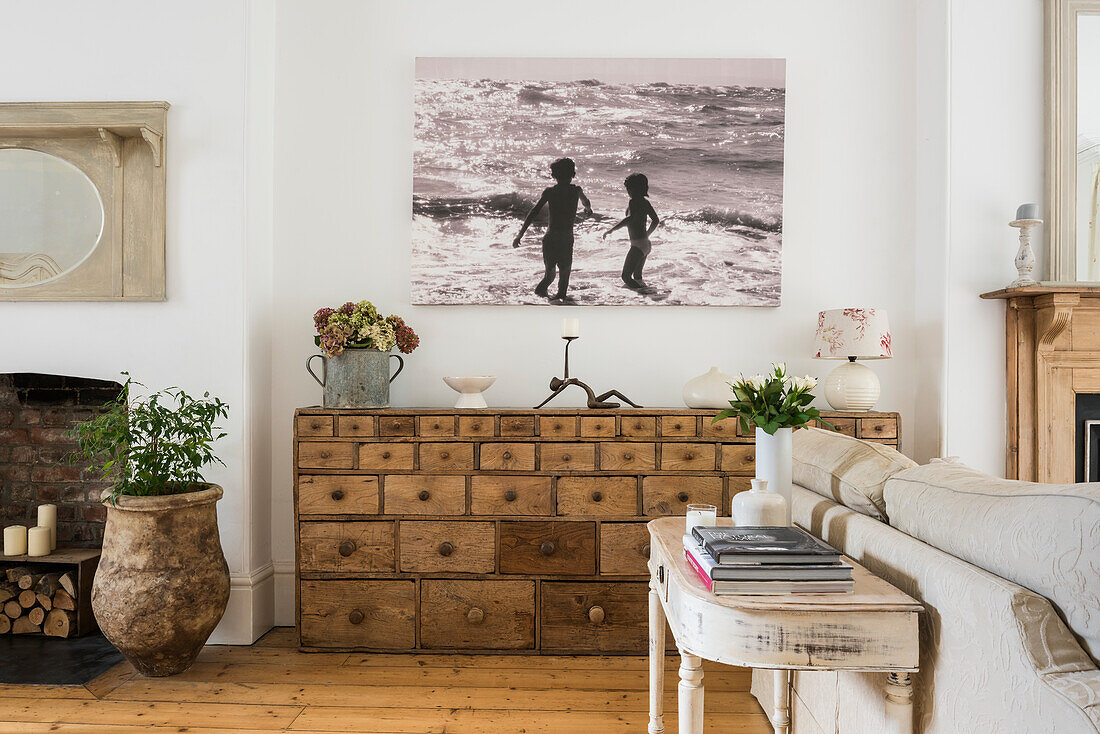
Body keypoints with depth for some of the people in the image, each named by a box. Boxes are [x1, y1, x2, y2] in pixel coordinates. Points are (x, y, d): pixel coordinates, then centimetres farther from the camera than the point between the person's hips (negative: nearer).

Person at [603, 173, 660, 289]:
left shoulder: (633, 202, -15)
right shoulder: (645, 201, 11)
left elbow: (629, 219, -32)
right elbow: (656, 220, 21)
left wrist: (610, 230, -28)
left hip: (637, 246, -9)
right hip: (646, 245, 9)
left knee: (626, 276, -7)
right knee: (637, 277, 21)